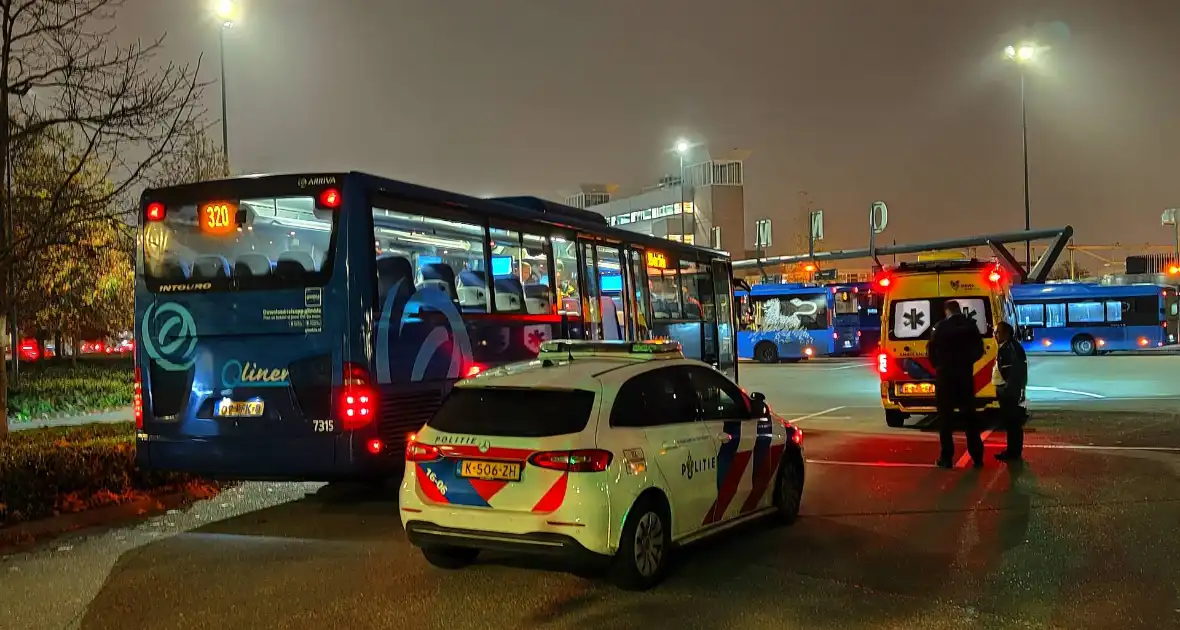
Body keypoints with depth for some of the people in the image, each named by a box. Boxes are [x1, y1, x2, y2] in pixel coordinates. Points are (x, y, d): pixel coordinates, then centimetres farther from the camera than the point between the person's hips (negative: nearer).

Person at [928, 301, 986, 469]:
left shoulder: (941, 326, -8)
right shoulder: (970, 325, 1)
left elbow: (932, 351, -7)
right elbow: (979, 350, 5)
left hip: (945, 375, -3)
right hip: (965, 375, 3)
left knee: (945, 415, 3)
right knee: (969, 414, 11)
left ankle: (947, 457, 1)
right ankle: (977, 456, 11)